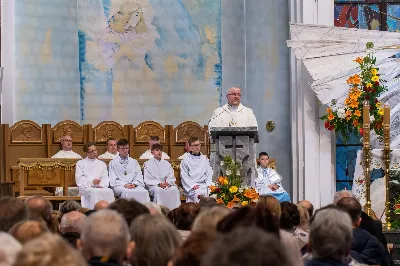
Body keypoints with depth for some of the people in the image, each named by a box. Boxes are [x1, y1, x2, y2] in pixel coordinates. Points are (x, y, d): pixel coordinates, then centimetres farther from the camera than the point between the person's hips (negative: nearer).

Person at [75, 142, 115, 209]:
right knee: (95, 192, -37)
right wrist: (92, 181, -11)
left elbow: (105, 178, 12)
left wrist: (101, 185, -11)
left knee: (109, 191, -31)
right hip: (86, 187, -3)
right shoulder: (80, 163, 16)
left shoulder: (102, 164, 25)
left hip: (100, 187, 3)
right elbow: (79, 179, 3)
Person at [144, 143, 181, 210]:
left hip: (167, 185, 3)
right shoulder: (148, 164, 9)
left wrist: (168, 182, -12)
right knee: (158, 190, -37)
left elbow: (172, 177, 12)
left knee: (175, 189, -28)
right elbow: (147, 180, -1)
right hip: (153, 185, -3)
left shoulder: (167, 164, 21)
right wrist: (159, 183, -16)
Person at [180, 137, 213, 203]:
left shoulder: (205, 159, 18)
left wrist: (208, 185, -4)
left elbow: (209, 173, 14)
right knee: (199, 192, -36)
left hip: (204, 185, 3)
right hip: (191, 187, -3)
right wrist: (193, 186, -12)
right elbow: (184, 177, 3)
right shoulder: (185, 160, 8)